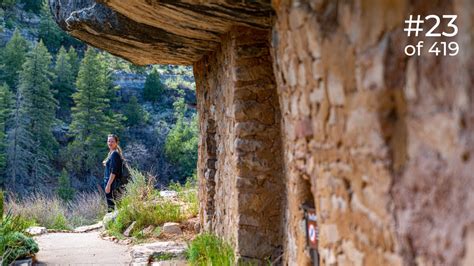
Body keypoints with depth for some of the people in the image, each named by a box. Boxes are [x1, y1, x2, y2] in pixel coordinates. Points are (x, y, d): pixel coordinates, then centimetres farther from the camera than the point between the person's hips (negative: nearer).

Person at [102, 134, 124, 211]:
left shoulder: (115, 154, -14)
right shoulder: (111, 153, 15)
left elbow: (114, 172, -20)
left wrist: (108, 185, -22)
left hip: (112, 183, -10)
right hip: (109, 182, 10)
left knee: (111, 205, -9)